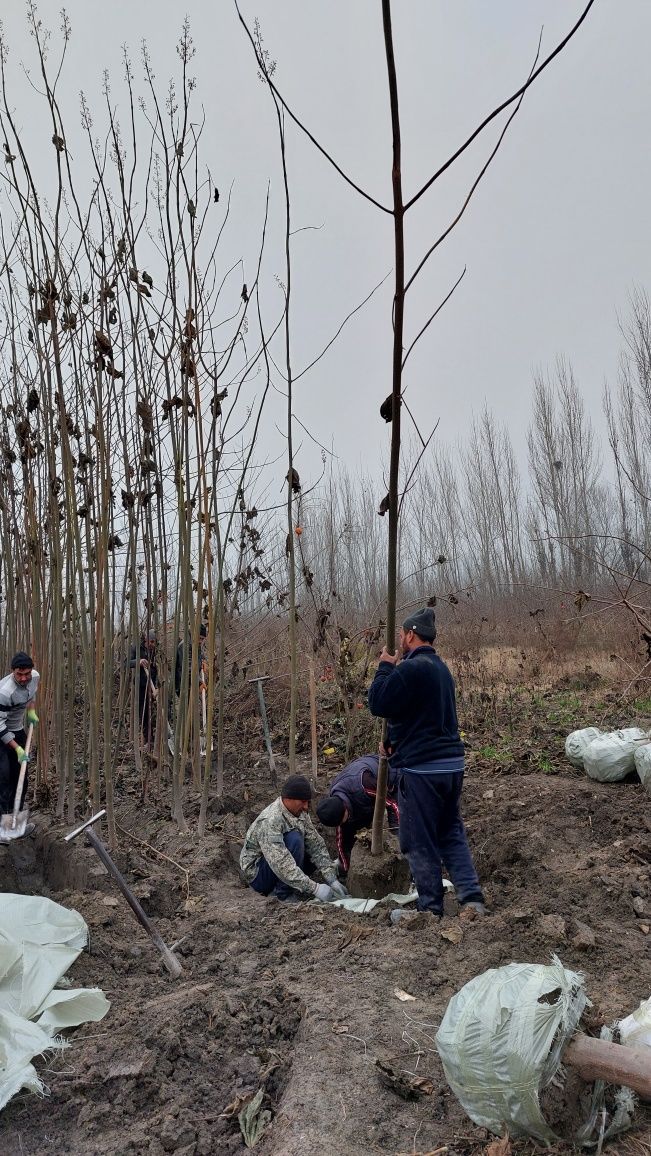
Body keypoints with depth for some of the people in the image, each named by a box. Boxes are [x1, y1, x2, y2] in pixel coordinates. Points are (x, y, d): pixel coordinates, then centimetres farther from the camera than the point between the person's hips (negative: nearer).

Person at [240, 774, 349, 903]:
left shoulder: (300, 812, -5)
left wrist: (332, 880, -14)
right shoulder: (270, 821, -31)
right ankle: (283, 893, -16)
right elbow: (282, 865, -36)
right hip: (257, 874, -9)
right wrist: (315, 888, -37)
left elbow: (316, 844, -5)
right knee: (294, 838, -28)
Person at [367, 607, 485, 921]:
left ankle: (430, 909, 15)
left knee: (420, 842, 5)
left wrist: (384, 667, -4)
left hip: (420, 767, -9)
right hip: (452, 763, 9)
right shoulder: (441, 668, 14)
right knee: (452, 834, 18)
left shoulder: (410, 668, -18)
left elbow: (377, 703, -15)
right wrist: (395, 740, 18)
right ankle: (472, 898, 14)